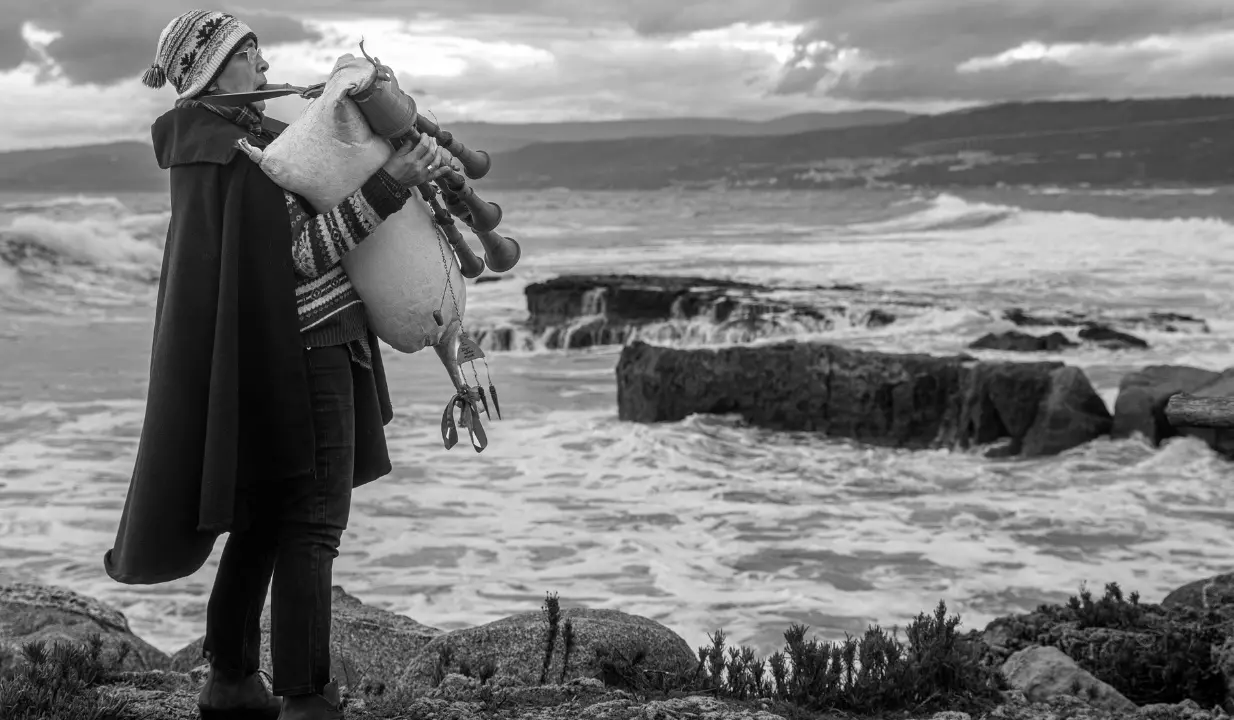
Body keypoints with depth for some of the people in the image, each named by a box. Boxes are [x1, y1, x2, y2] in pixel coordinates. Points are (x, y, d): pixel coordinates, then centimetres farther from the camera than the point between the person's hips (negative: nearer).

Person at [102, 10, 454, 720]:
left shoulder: (257, 133, 13)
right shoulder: (233, 155, -15)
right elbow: (303, 253, -19)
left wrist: (417, 157, 1)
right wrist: (389, 184, -22)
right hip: (299, 353, -10)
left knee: (262, 518, 15)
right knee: (312, 521, -7)